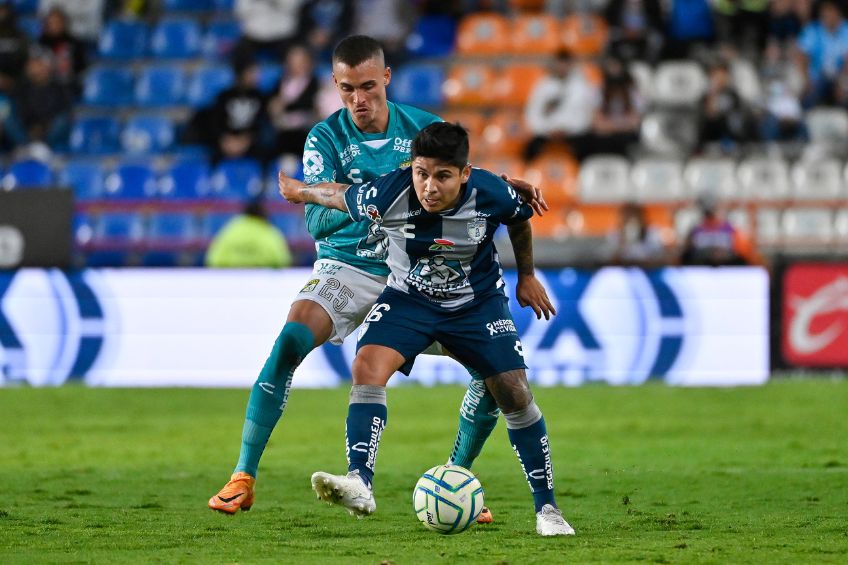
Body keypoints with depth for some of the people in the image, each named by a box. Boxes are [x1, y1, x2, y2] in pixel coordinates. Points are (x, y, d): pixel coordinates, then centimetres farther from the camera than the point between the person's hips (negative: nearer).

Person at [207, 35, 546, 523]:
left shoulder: (425, 129, -1)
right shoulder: (326, 139, -9)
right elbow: (316, 222, -17)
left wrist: (505, 188, -6)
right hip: (346, 269, -3)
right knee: (289, 343, -31)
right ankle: (243, 479, -26)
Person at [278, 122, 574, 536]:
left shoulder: (491, 195, -25)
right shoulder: (387, 196, -28)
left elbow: (520, 221, -1)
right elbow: (339, 196, -6)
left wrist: (527, 276, 12)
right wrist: (298, 191, 12)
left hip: (478, 301, 0)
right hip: (409, 296, 0)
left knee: (515, 395, -8)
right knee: (367, 366, -26)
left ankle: (546, 508, 8)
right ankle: (359, 485, -35)